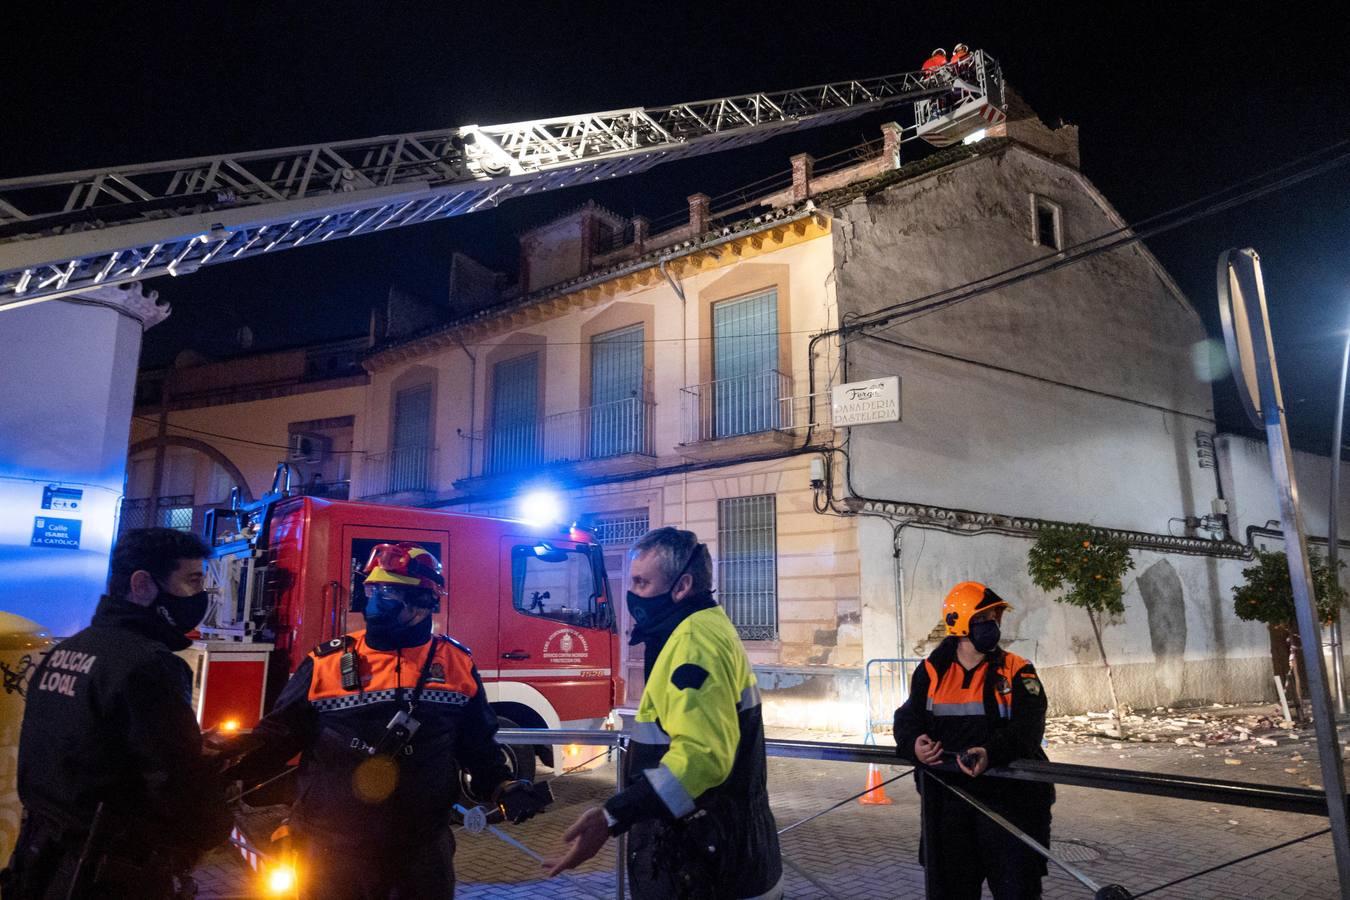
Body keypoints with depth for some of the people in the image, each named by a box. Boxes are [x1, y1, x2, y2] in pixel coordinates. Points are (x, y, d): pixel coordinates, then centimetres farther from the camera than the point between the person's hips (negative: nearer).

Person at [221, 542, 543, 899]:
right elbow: (280, 733, -1)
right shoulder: (327, 662, -4)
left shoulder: (456, 664, 0)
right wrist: (223, 766, -16)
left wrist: (502, 786, -5)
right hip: (334, 847, -1)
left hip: (423, 847, 1)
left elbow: (477, 742, 7)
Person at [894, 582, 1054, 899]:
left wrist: (991, 753, -34)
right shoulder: (931, 672, 4)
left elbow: (1027, 728, -16)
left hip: (1006, 794, -2)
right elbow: (907, 718, 6)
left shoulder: (1016, 671, -3)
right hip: (946, 798, 3)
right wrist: (914, 743, -17)